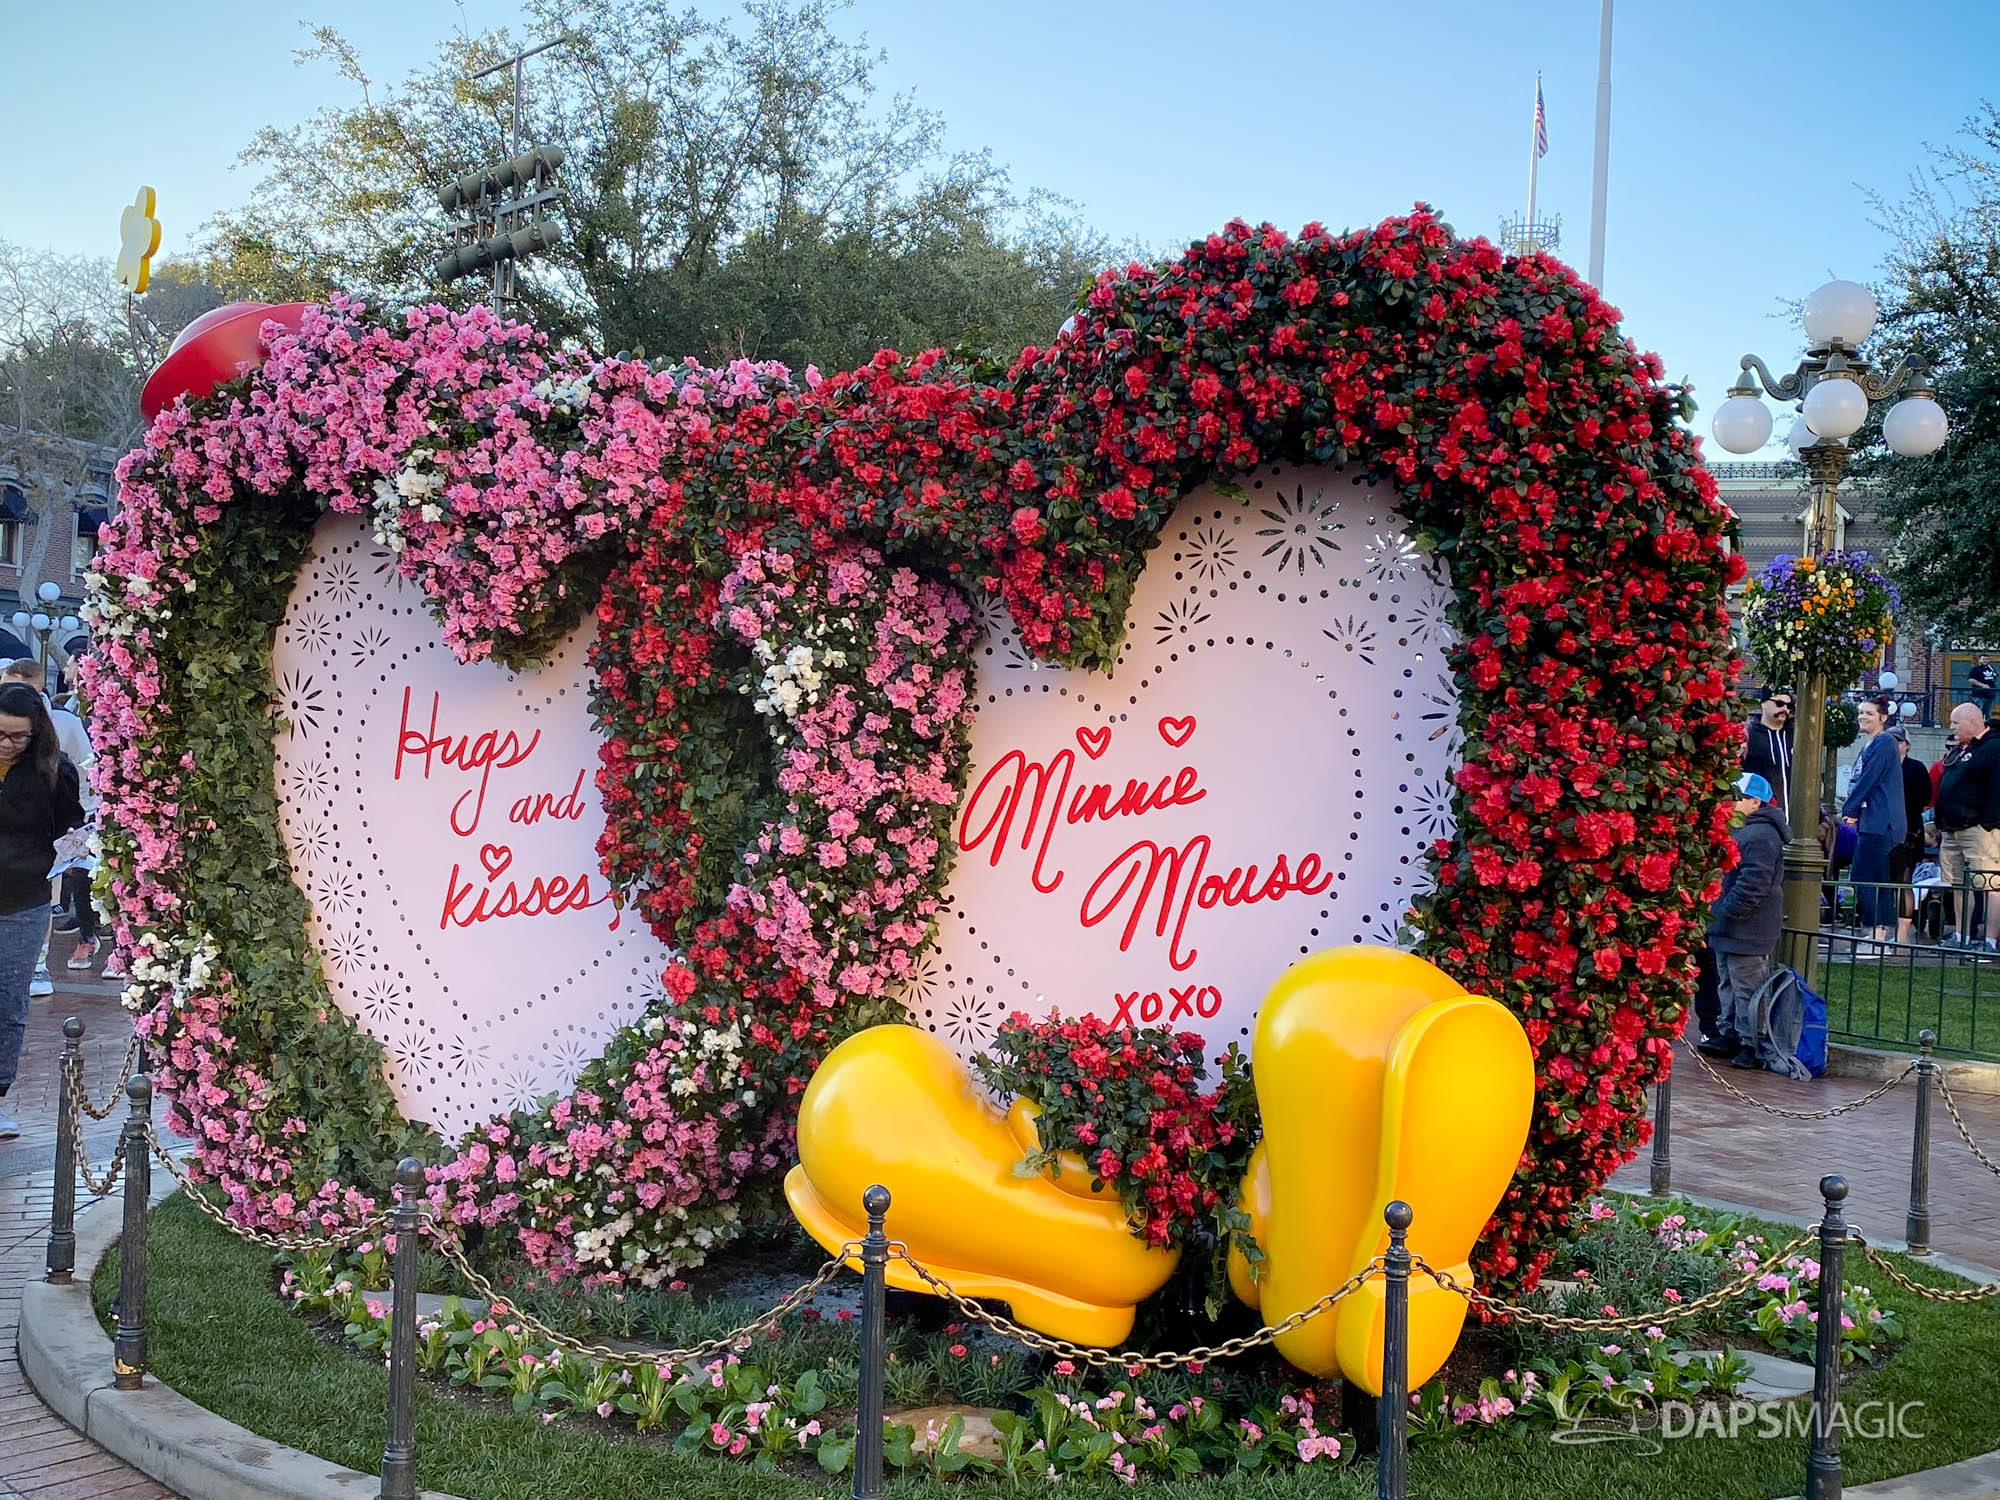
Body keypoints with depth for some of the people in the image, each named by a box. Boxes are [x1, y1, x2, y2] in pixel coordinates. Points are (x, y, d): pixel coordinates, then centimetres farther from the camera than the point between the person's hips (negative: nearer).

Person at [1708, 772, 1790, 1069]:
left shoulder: (1759, 837, -20)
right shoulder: (1741, 831, 15)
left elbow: (1751, 888, -26)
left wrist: (1721, 911, -20)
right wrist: (1716, 910, 16)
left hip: (1747, 931, -11)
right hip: (1729, 930, 11)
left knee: (1746, 989, -5)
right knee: (1727, 984, 19)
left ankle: (1752, 1045, 1)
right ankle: (1730, 1034, 29)